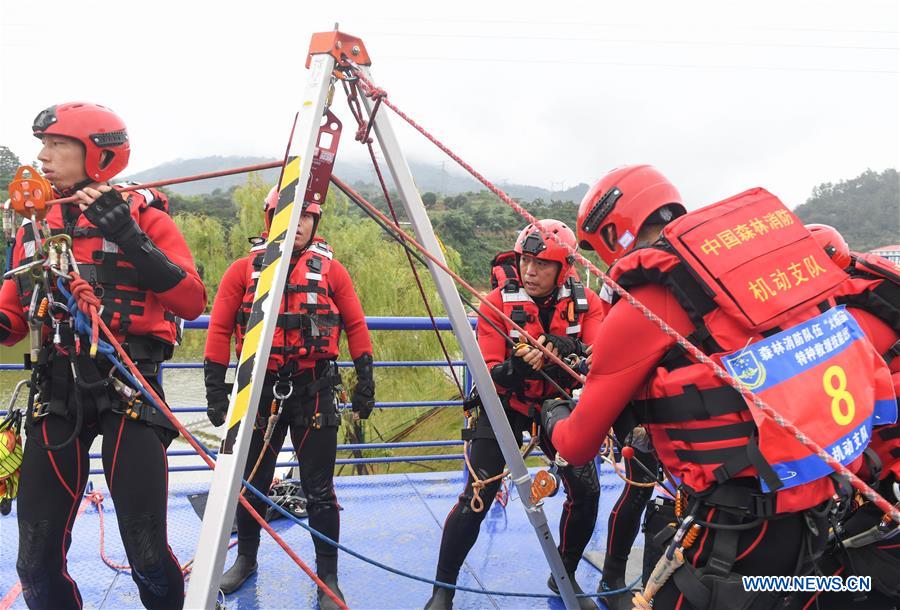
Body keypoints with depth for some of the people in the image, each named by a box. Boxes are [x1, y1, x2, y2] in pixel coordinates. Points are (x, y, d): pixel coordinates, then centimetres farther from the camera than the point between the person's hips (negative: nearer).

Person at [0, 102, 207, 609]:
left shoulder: (143, 215, 0)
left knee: (147, 552, -3)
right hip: (56, 391, 5)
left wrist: (129, 238, -20)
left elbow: (192, 302, -12)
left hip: (127, 389, -4)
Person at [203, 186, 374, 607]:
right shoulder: (244, 269, 3)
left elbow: (356, 326, 6)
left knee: (319, 489, 4)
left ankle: (328, 576, 20)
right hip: (260, 389, 1)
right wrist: (215, 389, 0)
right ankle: (246, 560, 38)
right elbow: (220, 329, 3)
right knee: (251, 482, 15)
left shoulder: (330, 270, 3)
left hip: (315, 391, -1)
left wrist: (365, 380, 1)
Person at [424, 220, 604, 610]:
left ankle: (565, 576, 26)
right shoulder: (499, 302, -18)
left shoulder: (585, 303, -11)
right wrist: (515, 368, -40)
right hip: (504, 404, -3)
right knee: (476, 499, -10)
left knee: (586, 491, -2)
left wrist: (568, 350, -38)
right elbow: (487, 373, -19)